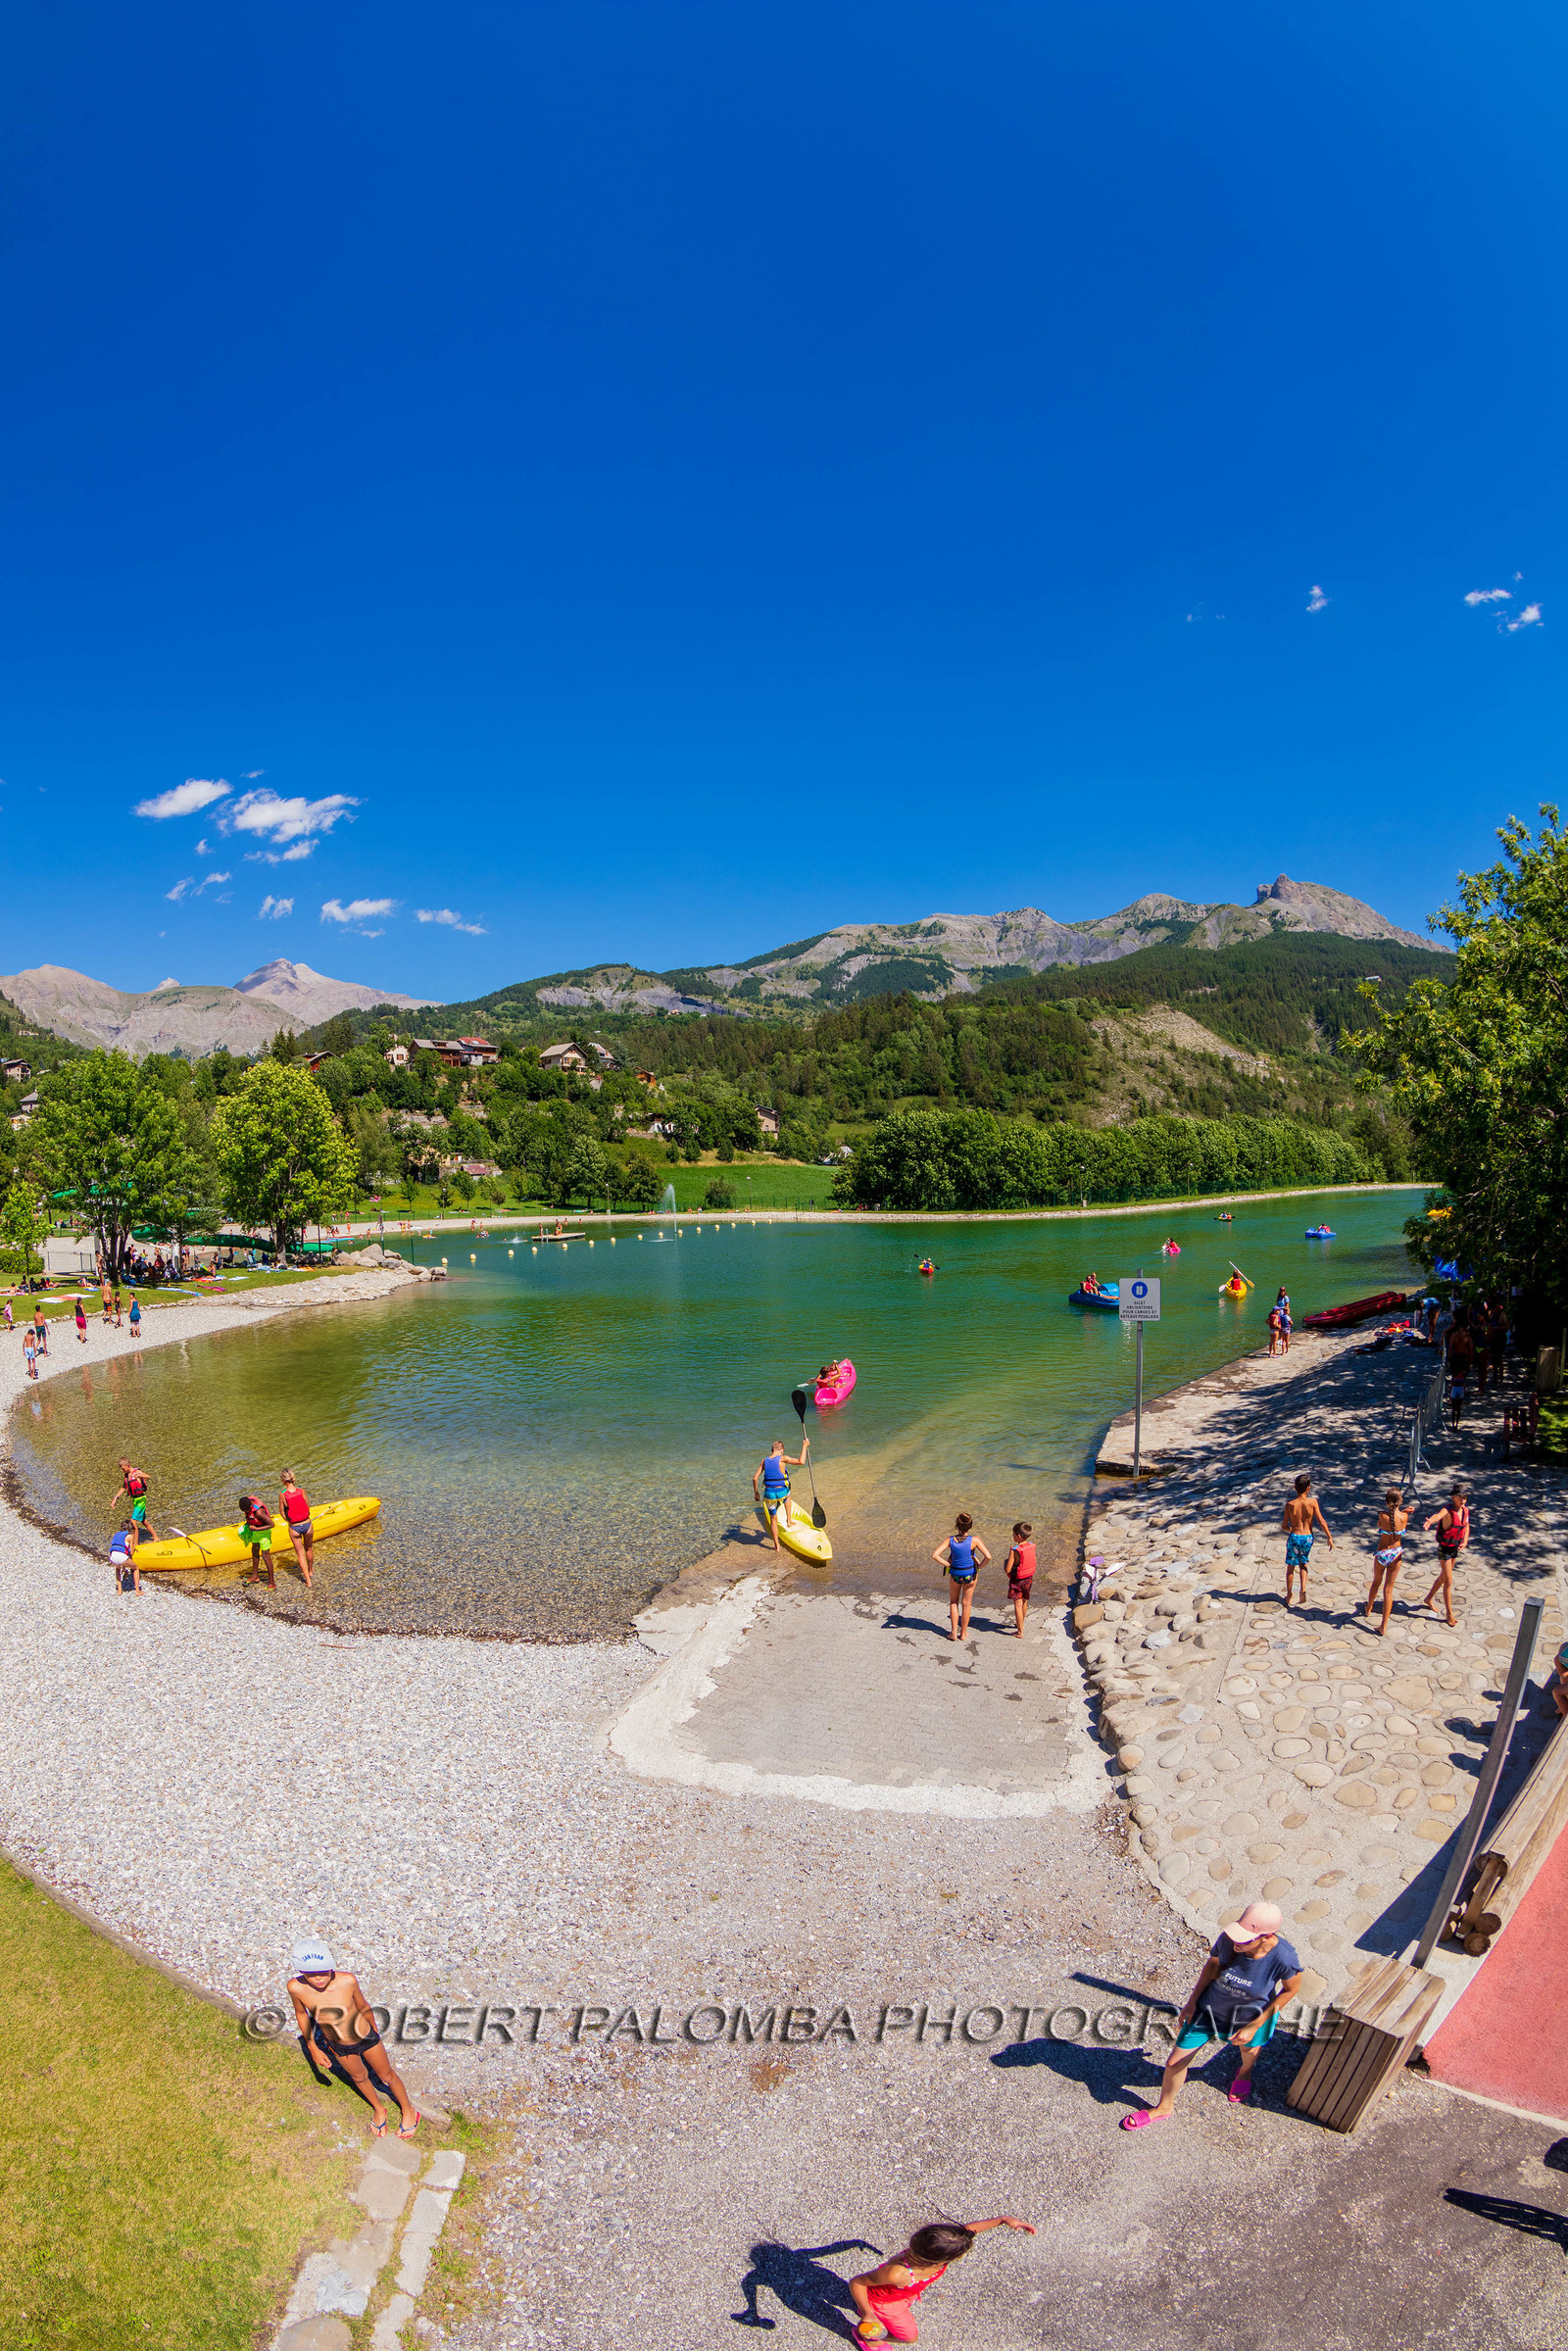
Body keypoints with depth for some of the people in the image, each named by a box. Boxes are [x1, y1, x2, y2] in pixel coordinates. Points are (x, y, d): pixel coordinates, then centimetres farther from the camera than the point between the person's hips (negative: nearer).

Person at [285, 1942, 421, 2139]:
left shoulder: (347, 1980, -35)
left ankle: (408, 2111, 49)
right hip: (339, 2047, 2)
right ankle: (378, 2110, 59)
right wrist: (312, 2048, 0)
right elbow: (301, 2013, -9)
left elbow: (363, 2006, -14)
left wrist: (374, 2027, 4)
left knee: (387, 2075, 21)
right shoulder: (296, 1987, -32)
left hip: (366, 2038, -2)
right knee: (359, 2077, 29)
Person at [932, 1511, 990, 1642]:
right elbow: (988, 1557, -25)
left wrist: (947, 1564, -9)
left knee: (953, 1602, 23)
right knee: (966, 1604, 18)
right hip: (970, 1574, -1)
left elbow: (934, 1555, -22)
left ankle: (954, 1632, 24)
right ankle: (963, 1633, 29)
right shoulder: (974, 1540, -22)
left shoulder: (950, 1540, -17)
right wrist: (979, 1567, -7)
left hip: (955, 1574, 1)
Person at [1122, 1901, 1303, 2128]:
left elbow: (1290, 1990, -16)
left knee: (1249, 2049, 33)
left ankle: (1245, 2072, 72)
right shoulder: (1228, 1939, -31)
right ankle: (1163, 2108, 39)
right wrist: (1192, 2001, -3)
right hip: (1211, 2005, 1)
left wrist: (1254, 2026, -14)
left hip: (1250, 2014, -1)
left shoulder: (1284, 1959, -37)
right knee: (1175, 2063, 9)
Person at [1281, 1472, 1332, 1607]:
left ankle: (1288, 1595, 23)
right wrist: (1330, 1537, -1)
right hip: (1308, 1538, 1)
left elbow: (1284, 1525, -3)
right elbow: (1321, 1521, -11)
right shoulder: (1313, 1502, -11)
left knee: (1290, 1567, 15)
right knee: (1303, 1564, 24)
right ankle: (1303, 1589, 5)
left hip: (1294, 1537, -1)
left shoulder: (1290, 1504, -8)